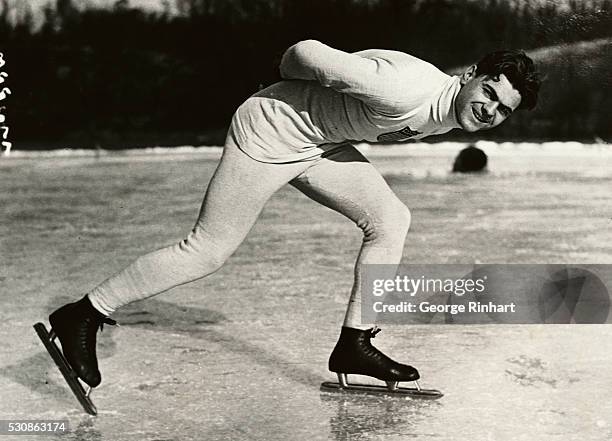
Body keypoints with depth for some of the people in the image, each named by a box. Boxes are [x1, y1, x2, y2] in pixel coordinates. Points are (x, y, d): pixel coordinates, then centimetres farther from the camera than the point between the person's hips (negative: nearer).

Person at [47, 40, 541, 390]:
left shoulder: (456, 111, -1)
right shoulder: (404, 91, -32)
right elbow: (306, 51, -25)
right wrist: (283, 82, -6)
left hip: (319, 140, 9)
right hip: (270, 129, -9)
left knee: (391, 219, 1)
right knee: (206, 250, -6)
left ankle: (354, 344, 9)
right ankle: (83, 316, 6)